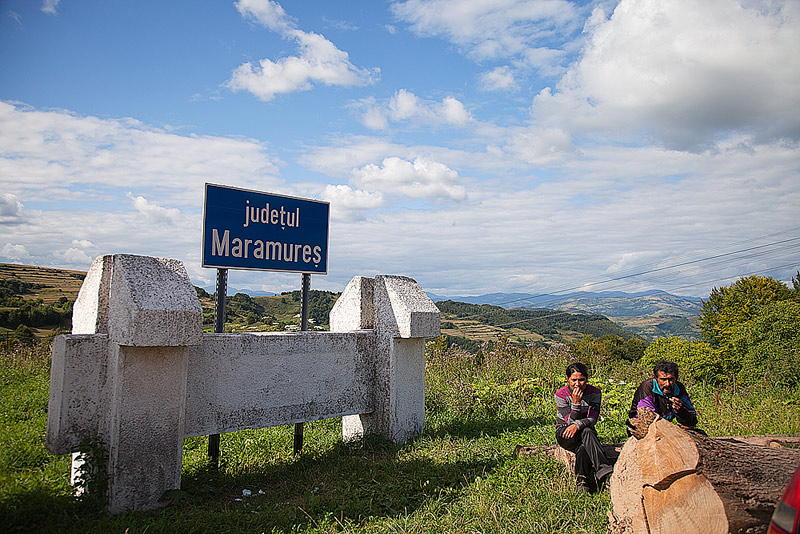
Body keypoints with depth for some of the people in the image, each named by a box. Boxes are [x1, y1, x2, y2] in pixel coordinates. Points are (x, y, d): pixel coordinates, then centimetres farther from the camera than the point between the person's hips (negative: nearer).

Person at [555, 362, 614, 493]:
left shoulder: (594, 393, -6)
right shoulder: (561, 394, -11)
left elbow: (592, 419, -16)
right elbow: (570, 421, -16)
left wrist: (578, 425, -35)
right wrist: (576, 402, -29)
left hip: (587, 431, 2)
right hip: (564, 432, -2)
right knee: (586, 433, -37)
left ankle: (582, 481, -36)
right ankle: (605, 471, -46)